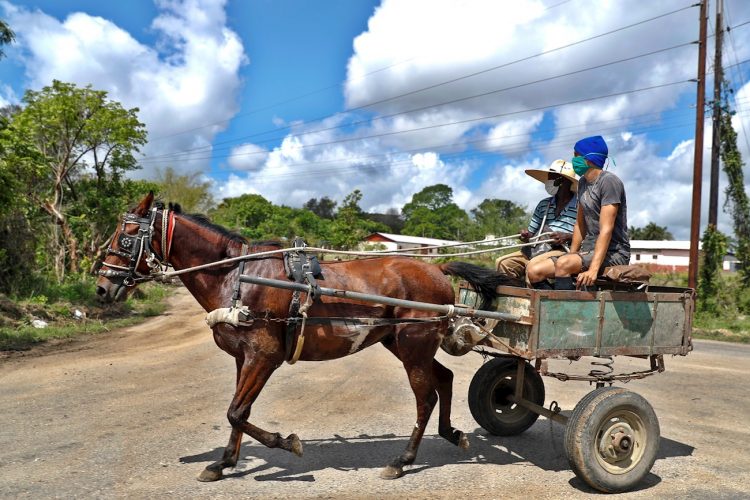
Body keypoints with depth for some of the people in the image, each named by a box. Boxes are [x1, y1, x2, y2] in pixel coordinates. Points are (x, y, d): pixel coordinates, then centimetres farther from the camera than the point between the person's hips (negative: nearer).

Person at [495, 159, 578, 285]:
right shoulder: (543, 205, 20)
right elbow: (531, 232, 21)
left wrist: (567, 237, -19)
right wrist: (526, 236, -1)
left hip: (563, 250, -6)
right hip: (535, 249, 7)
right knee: (502, 263, -12)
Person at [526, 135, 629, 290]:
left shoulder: (608, 181, -13)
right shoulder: (583, 183, 14)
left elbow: (606, 230, -22)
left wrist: (593, 269, -31)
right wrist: (572, 254, 6)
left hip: (613, 253, -8)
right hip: (588, 249, 8)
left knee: (563, 263, -35)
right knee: (534, 272, -10)